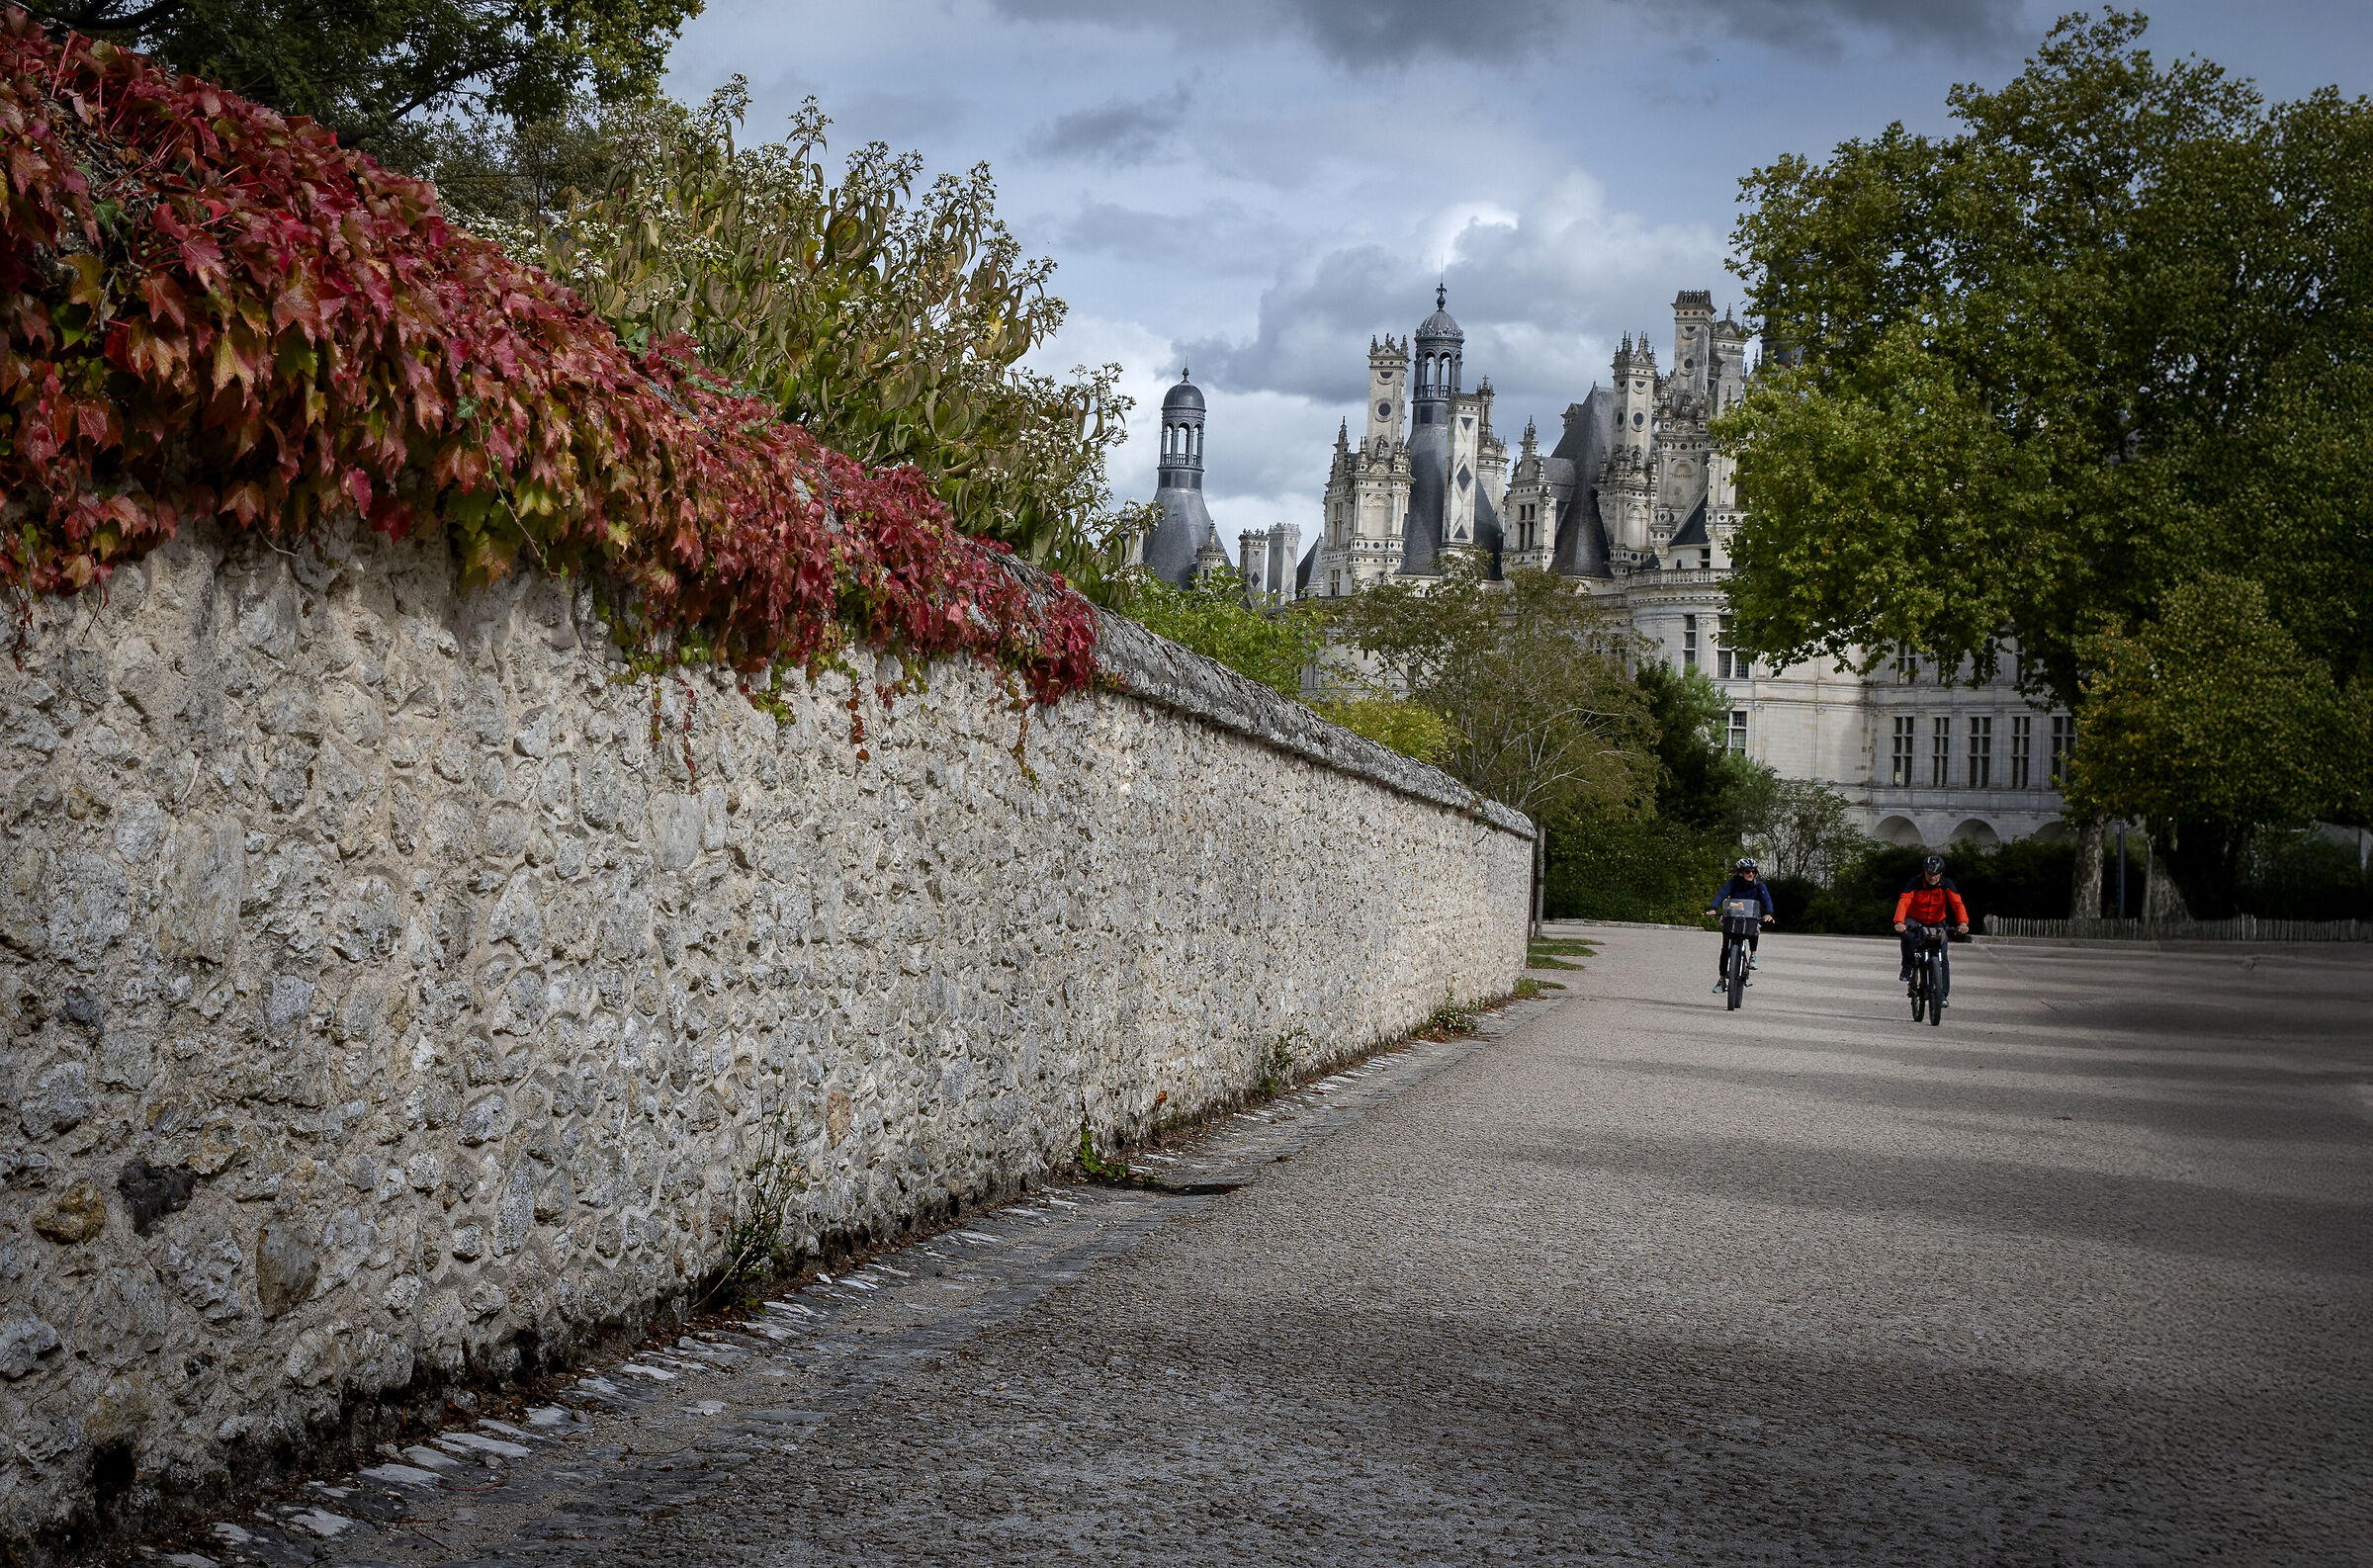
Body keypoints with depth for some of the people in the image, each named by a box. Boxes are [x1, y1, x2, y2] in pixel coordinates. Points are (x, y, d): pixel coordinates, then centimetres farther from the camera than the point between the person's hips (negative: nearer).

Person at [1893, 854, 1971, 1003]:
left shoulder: (1946, 884, -13)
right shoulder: (1915, 883, -18)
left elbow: (1957, 903, -24)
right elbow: (1904, 902, -30)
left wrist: (1963, 922, -43)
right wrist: (1899, 922, -48)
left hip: (1937, 923, 2)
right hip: (1915, 920, -2)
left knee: (1943, 957, -12)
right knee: (1907, 935, -36)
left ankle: (1942, 995, -7)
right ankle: (1907, 968, -18)